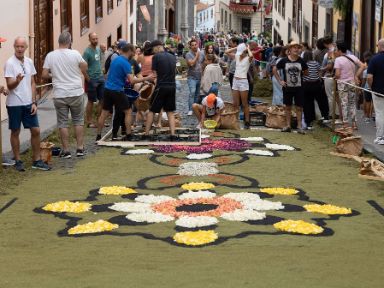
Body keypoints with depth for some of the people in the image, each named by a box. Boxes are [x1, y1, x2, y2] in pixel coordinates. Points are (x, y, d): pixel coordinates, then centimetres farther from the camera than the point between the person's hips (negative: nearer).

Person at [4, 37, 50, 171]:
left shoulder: (29, 62, 5)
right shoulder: (10, 63, -11)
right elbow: (9, 86, -15)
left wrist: (34, 102, 4)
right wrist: (17, 81, -36)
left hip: (28, 103, 5)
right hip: (14, 104, -5)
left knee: (36, 131, 4)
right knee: (15, 132, 6)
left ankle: (36, 160, 15)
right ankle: (18, 161, 16)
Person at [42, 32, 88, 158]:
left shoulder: (50, 56, -5)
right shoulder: (75, 54, -9)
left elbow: (44, 75, -4)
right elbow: (84, 67, 2)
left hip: (59, 95, 1)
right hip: (76, 93, -1)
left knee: (62, 123, 7)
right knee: (78, 121, 12)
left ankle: (66, 150, 8)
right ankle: (80, 148, 13)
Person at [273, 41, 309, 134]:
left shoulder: (301, 61, -2)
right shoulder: (284, 61, -4)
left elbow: (306, 72, 14)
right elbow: (275, 69, 6)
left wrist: (299, 76, 3)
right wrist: (280, 80, 0)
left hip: (299, 88, 0)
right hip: (287, 87, 0)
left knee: (299, 107, 2)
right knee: (287, 107, 8)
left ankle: (299, 126, 9)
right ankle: (288, 126, 17)